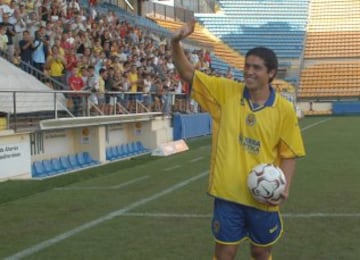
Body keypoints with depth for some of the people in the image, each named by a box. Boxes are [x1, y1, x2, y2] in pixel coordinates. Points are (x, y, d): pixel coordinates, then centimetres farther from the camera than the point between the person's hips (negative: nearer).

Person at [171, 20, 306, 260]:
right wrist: (176, 43, -21)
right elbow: (188, 73, -4)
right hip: (228, 192, 0)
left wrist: (284, 187, -15)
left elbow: (289, 154, -1)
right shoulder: (225, 92, -4)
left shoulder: (284, 109, -7)